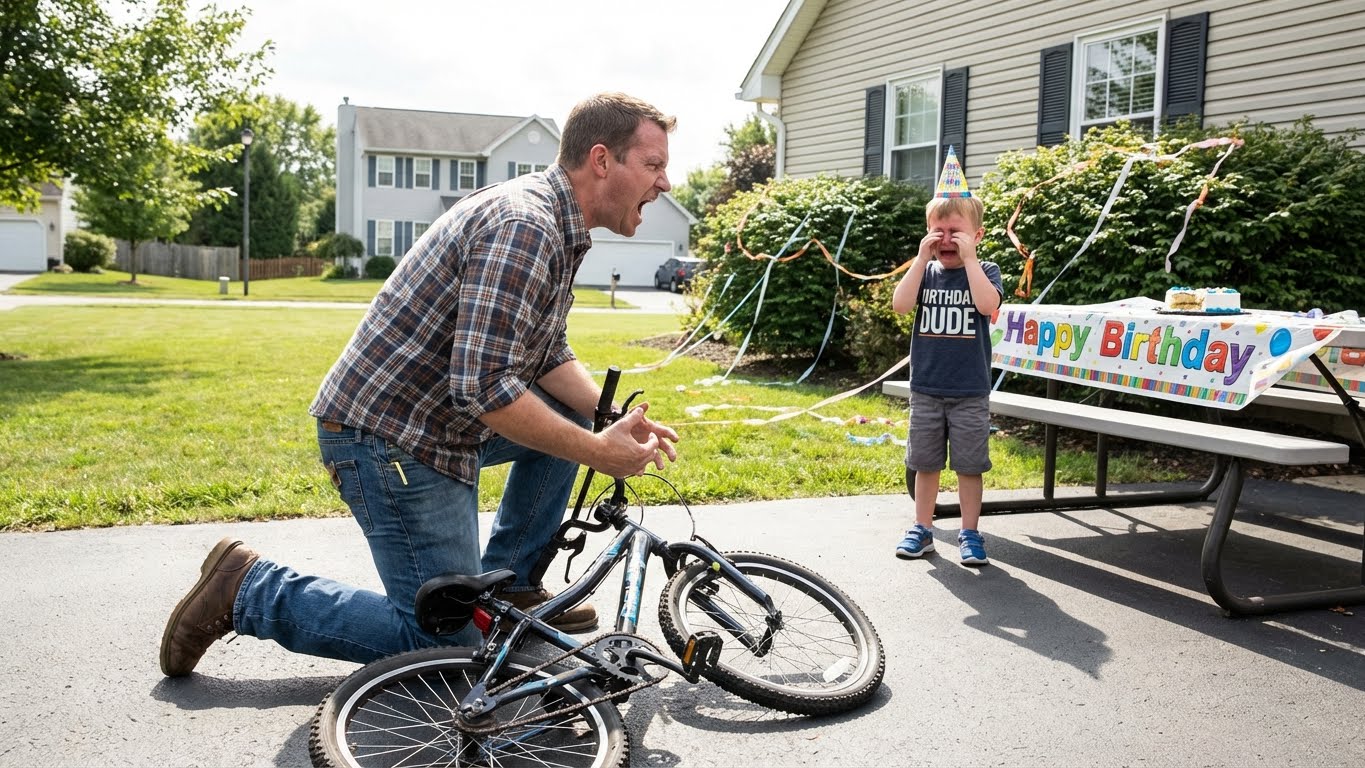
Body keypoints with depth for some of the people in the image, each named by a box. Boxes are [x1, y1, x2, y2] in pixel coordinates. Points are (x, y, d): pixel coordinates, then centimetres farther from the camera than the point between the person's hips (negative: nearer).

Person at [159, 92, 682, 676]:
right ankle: (249, 590, 4)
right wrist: (597, 452, -21)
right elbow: (484, 385, -30)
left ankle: (507, 586, 20)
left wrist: (616, 421, -2)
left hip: (438, 417, 10)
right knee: (447, 643, -4)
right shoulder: (524, 227, -23)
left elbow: (548, 357, 14)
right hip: (388, 436, -10)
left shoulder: (557, 227, 10)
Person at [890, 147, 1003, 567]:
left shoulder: (985, 271, -2)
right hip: (925, 388, 2)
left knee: (969, 465, 5)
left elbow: (987, 304, -22)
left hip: (970, 392, -2)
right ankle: (922, 529, 22)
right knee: (925, 463, 11)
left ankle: (970, 534, 16)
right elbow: (900, 304, -13)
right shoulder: (925, 271, 3)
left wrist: (968, 258, -20)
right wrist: (922, 257, -14)